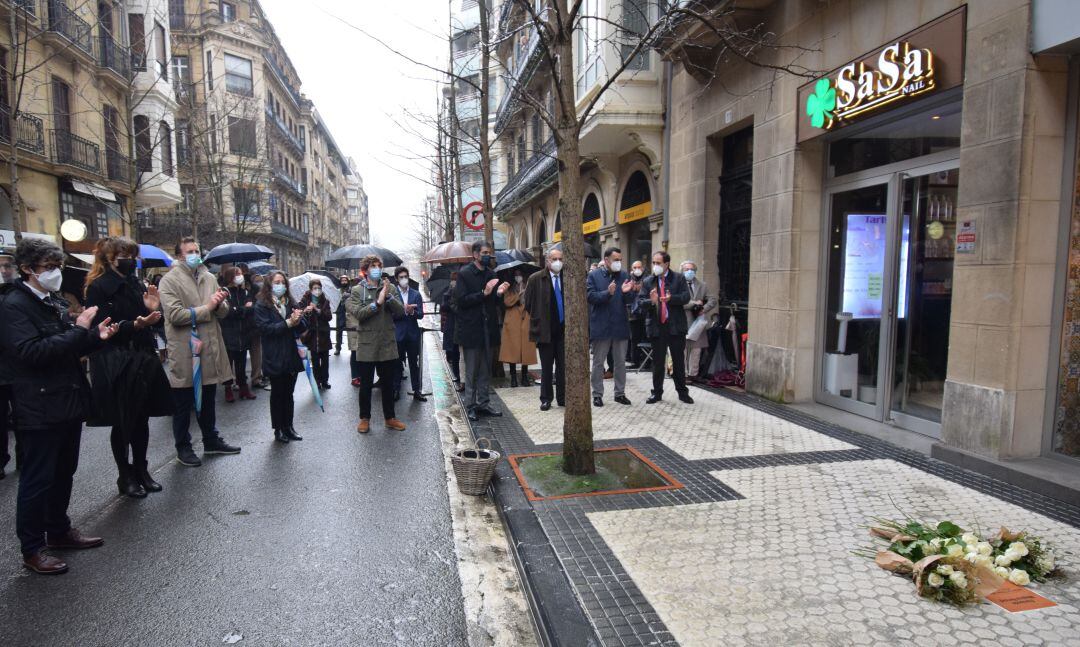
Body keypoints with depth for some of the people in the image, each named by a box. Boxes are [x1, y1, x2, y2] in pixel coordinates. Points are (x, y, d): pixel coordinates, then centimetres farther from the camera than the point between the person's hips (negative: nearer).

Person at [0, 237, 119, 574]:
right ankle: (32, 549, 16)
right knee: (37, 480, 3)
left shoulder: (55, 301, 11)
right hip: (40, 409, -8)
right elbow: (31, 351, -24)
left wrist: (96, 336, 0)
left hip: (69, 401, 8)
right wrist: (79, 329, -23)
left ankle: (59, 530, 33)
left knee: (63, 473, 18)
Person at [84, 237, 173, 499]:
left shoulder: (136, 284, 12)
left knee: (142, 419, 11)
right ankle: (125, 476, 16)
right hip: (116, 366, -6)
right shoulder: (98, 288, -7)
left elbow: (151, 325, 14)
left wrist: (153, 309, -5)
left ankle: (141, 470, 23)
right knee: (122, 422, 3)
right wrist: (134, 325, -28)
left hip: (142, 361, 6)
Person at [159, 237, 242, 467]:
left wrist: (220, 303, -12)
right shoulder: (170, 280, -8)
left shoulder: (209, 278, 10)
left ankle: (211, 441, 32)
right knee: (183, 404, 8)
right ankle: (183, 448, 21)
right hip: (184, 352, -6)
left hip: (210, 349, 6)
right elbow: (175, 315, -19)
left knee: (208, 401, 18)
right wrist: (207, 307, -15)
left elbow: (223, 313, 10)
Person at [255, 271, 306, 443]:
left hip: (292, 356, 4)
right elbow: (265, 328, -15)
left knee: (289, 393, 11)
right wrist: (288, 323, -21)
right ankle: (278, 429, 17)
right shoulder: (262, 305, -3)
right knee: (277, 394, 6)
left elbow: (304, 326, 5)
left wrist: (298, 320, -17)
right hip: (274, 358, -4)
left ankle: (288, 427, 21)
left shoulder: (291, 303, 10)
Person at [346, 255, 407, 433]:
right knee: (366, 385, 8)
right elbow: (358, 313, -15)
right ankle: (365, 419, 22)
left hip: (388, 344, 2)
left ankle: (390, 418, 24)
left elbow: (401, 310, -6)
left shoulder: (389, 288, 5)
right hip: (367, 345, -2)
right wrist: (377, 303, -20)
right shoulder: (357, 291, -2)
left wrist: (388, 296, -18)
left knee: (388, 384, 12)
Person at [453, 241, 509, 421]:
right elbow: (461, 300, -15)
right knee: (471, 371, 4)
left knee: (486, 370, 12)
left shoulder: (491, 274, 9)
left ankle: (484, 403, 22)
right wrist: (483, 293, -23)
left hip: (488, 329, 6)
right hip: (471, 329, -5)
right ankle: (470, 406, 15)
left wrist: (499, 293, -7)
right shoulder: (464, 274, -8)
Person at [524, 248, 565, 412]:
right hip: (545, 330, -2)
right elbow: (528, 304, 1)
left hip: (564, 329, 2)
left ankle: (562, 398, 17)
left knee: (563, 366, 6)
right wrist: (538, 321, 3)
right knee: (546, 367, 6)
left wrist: (569, 322, 4)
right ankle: (546, 398, 17)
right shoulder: (536, 279, -2)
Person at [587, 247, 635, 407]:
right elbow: (591, 296, -13)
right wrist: (608, 293, -27)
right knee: (598, 363, 6)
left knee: (620, 362, 11)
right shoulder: (594, 275, -3)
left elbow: (630, 299, 1)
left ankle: (620, 393, 22)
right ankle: (597, 394, 16)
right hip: (601, 326, -3)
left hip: (620, 326, 3)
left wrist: (627, 292, -21)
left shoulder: (624, 276, 6)